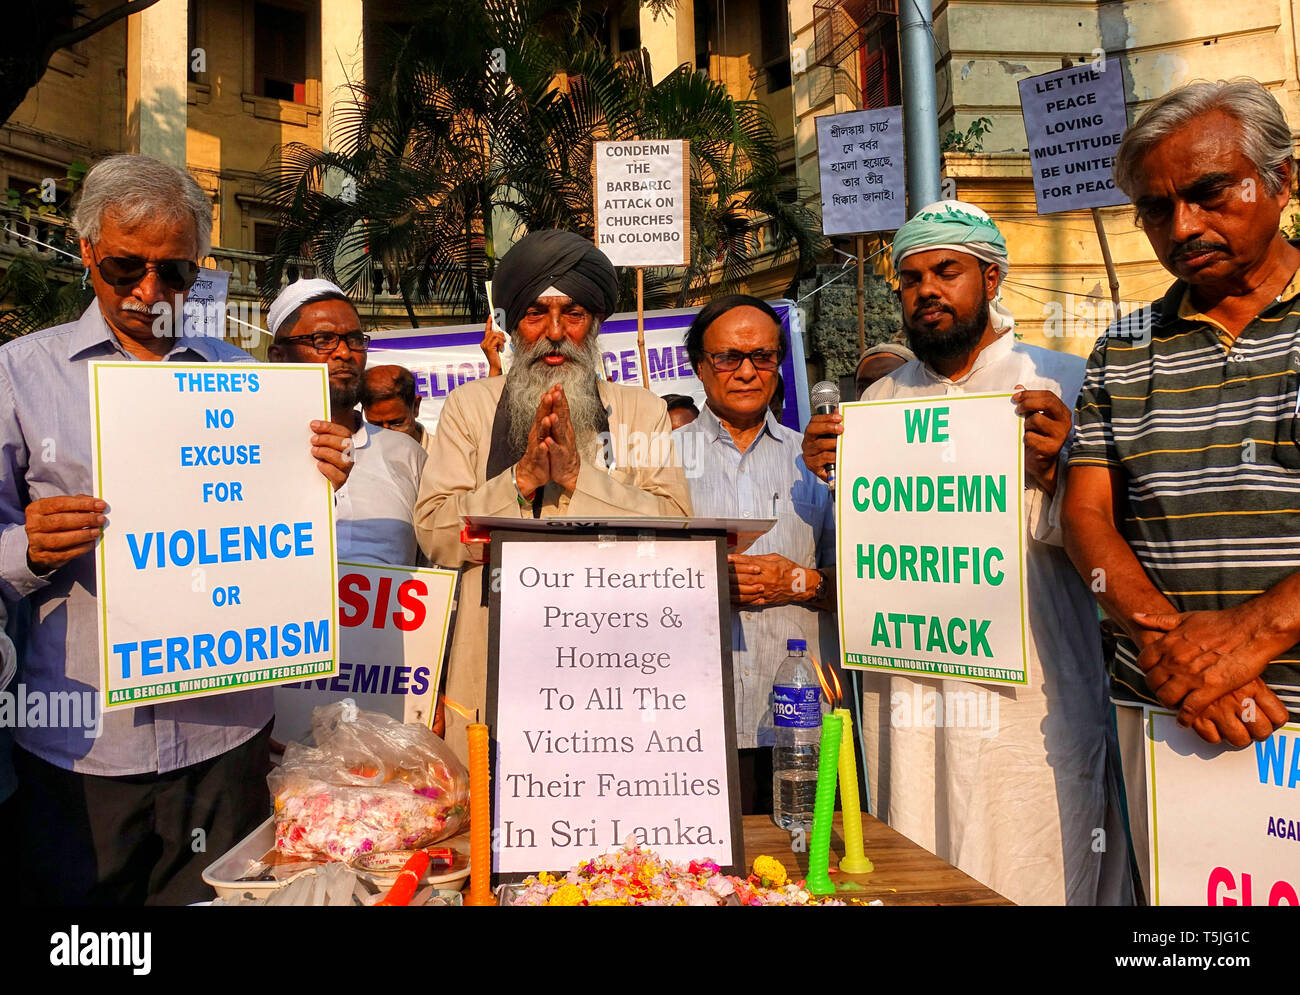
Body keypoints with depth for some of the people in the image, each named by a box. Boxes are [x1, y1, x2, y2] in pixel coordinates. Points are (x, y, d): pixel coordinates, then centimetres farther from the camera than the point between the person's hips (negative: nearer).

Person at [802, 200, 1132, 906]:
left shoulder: (1062, 383, 2)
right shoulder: (878, 403, 12)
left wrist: (1047, 472, -21)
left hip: (1029, 697, -3)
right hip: (903, 699, 3)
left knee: (1035, 883, 2)